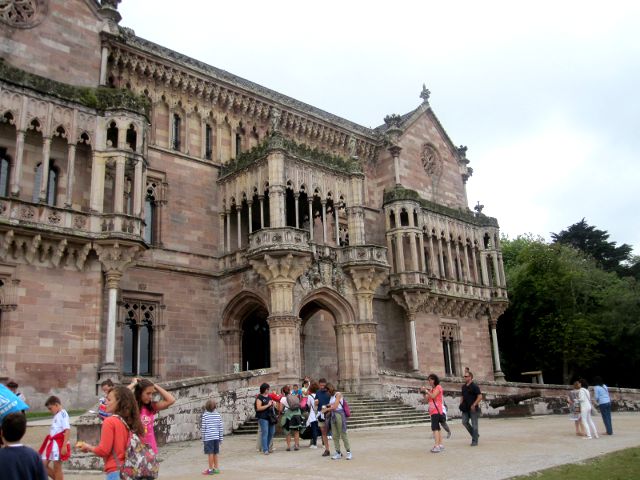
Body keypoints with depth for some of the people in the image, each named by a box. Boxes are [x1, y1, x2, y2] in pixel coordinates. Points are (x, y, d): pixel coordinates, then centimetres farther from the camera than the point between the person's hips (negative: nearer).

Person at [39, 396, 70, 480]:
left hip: (59, 444, -9)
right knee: (44, 465, 9)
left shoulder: (63, 414, -13)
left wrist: (64, 446, -24)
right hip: (52, 443, 9)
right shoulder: (56, 415, 15)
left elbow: (67, 430, -20)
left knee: (57, 468, -1)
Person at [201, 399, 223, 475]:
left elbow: (203, 427, -9)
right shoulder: (218, 415, 3)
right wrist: (220, 438, 12)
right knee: (215, 453, 14)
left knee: (210, 453, 1)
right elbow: (221, 427, 4)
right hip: (216, 437, 4)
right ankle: (216, 468, 22)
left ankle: (210, 469, 7)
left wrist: (203, 438, 1)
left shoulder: (205, 415, -8)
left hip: (208, 437, -4)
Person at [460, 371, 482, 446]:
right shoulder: (464, 387, 12)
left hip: (473, 408, -7)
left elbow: (480, 397, -14)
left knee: (474, 424, -1)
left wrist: (474, 405, -20)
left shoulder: (474, 386, -9)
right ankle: (475, 434, 19)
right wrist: (461, 404, 8)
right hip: (465, 409, 7)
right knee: (464, 422, 0)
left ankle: (474, 441, 6)